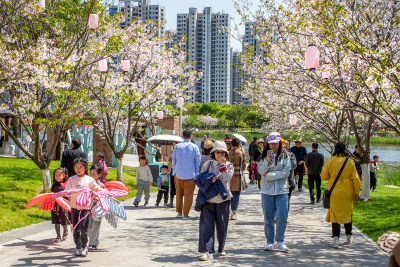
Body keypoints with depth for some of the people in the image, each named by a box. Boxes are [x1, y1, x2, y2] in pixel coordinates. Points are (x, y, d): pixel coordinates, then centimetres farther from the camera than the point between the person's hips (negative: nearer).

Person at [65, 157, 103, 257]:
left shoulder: (90, 180, 6)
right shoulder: (72, 179, 7)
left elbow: (98, 189, 12)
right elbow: (66, 191, -1)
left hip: (86, 207, -2)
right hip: (74, 207, 2)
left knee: (83, 226, -13)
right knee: (76, 228, 5)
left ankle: (84, 246, 5)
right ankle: (78, 247, 18)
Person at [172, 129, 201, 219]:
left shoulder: (177, 146, 3)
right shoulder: (194, 147, -4)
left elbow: (173, 160, 8)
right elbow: (198, 161, 0)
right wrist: (196, 173, 10)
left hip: (179, 174, 3)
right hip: (190, 175, -3)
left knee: (179, 194, 15)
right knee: (188, 195, 3)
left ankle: (179, 212, 22)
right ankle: (185, 214, 3)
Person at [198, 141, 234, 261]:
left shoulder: (229, 165, 7)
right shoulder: (208, 164, 9)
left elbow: (226, 178, -10)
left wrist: (223, 164, -11)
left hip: (222, 198, 0)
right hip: (208, 198, 0)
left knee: (222, 225, 7)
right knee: (206, 224, -10)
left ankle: (221, 249, 26)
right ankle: (207, 252, -11)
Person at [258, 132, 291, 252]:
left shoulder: (285, 156, 5)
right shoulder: (264, 156, 7)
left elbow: (285, 172, -6)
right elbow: (261, 171, -5)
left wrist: (269, 176, -9)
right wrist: (267, 161, -22)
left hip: (282, 190, -1)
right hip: (267, 191, 1)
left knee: (282, 216, -9)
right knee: (268, 218, 4)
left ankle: (280, 241, 6)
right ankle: (270, 242, 15)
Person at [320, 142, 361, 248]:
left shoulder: (330, 161, -8)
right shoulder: (350, 162, -3)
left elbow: (323, 176, -4)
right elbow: (355, 178, 0)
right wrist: (356, 192, 8)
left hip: (334, 192, -2)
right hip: (347, 192, 2)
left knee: (334, 214, 2)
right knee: (347, 213, 16)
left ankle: (335, 237, -11)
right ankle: (349, 237, 28)